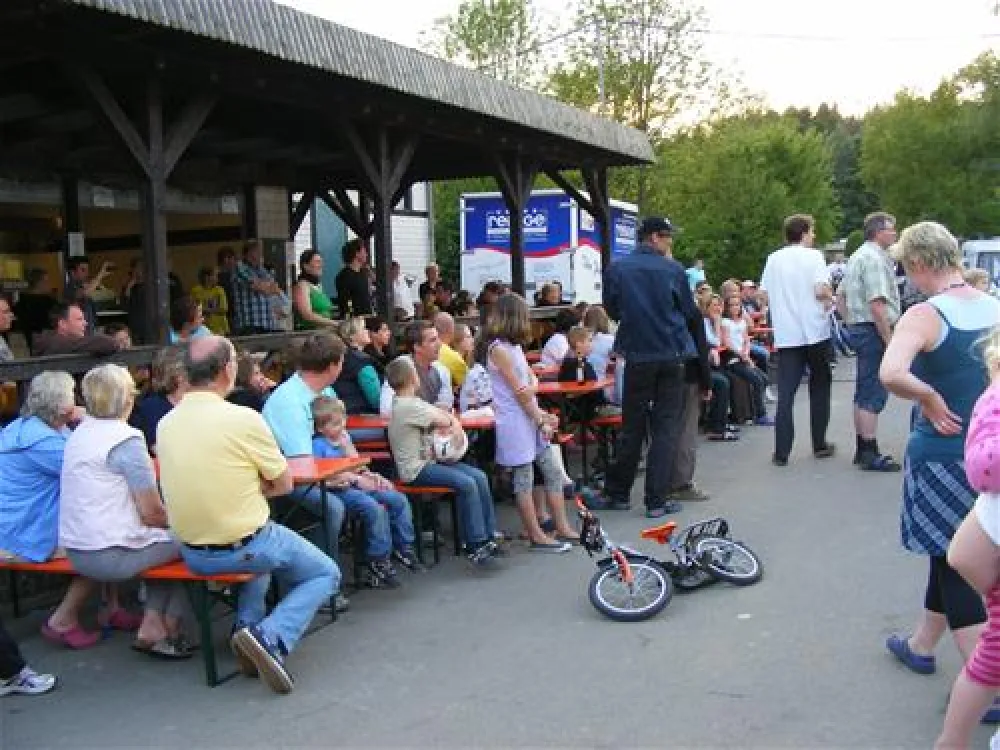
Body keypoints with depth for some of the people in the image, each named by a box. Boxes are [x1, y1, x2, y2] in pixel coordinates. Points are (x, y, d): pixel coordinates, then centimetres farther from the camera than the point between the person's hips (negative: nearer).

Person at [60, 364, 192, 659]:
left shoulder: (79, 433, 8)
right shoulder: (127, 441, -18)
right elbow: (152, 513, -17)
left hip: (76, 553, 9)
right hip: (111, 557, -8)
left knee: (165, 537, 24)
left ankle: (153, 625, 16)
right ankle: (170, 627, 17)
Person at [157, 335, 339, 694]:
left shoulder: (166, 423, -1)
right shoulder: (243, 419, -20)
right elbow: (283, 484, -8)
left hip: (192, 553, 7)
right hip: (244, 548, -7)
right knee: (326, 574, 15)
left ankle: (248, 624, 18)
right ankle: (271, 637, -9)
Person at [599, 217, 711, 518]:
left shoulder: (616, 269, -2)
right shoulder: (673, 270, -5)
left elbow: (612, 310, 10)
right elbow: (690, 313, 2)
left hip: (637, 356, 2)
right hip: (672, 355, -1)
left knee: (632, 426, 12)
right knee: (666, 428, 4)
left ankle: (619, 493, 18)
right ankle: (656, 500, 2)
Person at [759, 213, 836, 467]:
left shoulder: (773, 259, 7)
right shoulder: (813, 256, -5)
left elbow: (763, 295, 10)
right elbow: (821, 290, -16)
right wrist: (830, 298, 5)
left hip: (786, 335, 3)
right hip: (815, 331, -3)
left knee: (785, 393, 0)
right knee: (819, 388, 14)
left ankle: (781, 452, -5)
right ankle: (820, 444, 20)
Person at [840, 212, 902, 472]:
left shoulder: (858, 256, 17)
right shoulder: (875, 258, -15)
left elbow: (840, 296, 22)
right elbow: (877, 304, -22)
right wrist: (889, 340, -19)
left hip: (858, 328, 11)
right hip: (874, 330, -11)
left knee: (863, 392, 14)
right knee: (874, 394, -7)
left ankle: (863, 449, 21)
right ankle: (870, 455, -5)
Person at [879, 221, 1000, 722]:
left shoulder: (924, 315, -18)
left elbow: (890, 374, -35)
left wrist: (930, 399, -19)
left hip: (943, 455, -7)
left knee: (953, 564, 6)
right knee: (954, 551, 22)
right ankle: (921, 645, 41)